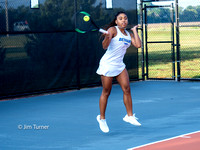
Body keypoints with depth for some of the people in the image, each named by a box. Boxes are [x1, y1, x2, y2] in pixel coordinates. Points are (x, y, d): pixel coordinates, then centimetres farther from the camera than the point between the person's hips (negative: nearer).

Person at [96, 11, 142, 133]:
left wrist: (134, 30, 3)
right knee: (106, 92, 0)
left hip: (119, 65, 6)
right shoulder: (113, 30, -10)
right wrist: (106, 38, -42)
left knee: (127, 89, -4)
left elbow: (138, 45, -5)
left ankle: (129, 116, 5)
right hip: (108, 65, -6)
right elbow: (105, 46, -20)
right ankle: (102, 118, 13)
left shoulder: (129, 34, 10)